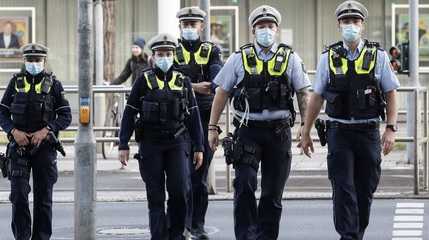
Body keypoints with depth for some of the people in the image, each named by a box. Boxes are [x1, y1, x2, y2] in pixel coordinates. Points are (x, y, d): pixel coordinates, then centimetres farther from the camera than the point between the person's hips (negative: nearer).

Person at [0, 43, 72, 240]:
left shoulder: (53, 84, 3)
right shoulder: (16, 82, 7)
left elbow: (66, 116, 0)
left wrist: (45, 131, -14)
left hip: (44, 147, -1)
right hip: (19, 145, 1)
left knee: (43, 197, 3)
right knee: (18, 195, -7)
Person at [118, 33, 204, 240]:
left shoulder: (183, 81, 8)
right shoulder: (144, 81, 2)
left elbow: (194, 116, 11)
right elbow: (129, 114, 2)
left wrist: (199, 147, 7)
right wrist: (123, 145, -3)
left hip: (177, 143, 1)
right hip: (150, 143, -1)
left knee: (181, 190, -9)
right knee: (155, 196, 1)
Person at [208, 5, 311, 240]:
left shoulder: (290, 58, 4)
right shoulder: (239, 59, 3)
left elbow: (303, 94, 6)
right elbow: (221, 93, 7)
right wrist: (212, 127, 3)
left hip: (279, 131, 1)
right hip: (247, 130, -1)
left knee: (273, 191, 6)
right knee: (244, 185, -11)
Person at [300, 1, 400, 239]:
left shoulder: (378, 56, 1)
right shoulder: (329, 58, 3)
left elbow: (391, 94, 3)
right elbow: (317, 97, 8)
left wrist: (391, 129, -7)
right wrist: (306, 132, 8)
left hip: (369, 132, 1)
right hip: (339, 131, 0)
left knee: (365, 190, 8)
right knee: (343, 189, -7)